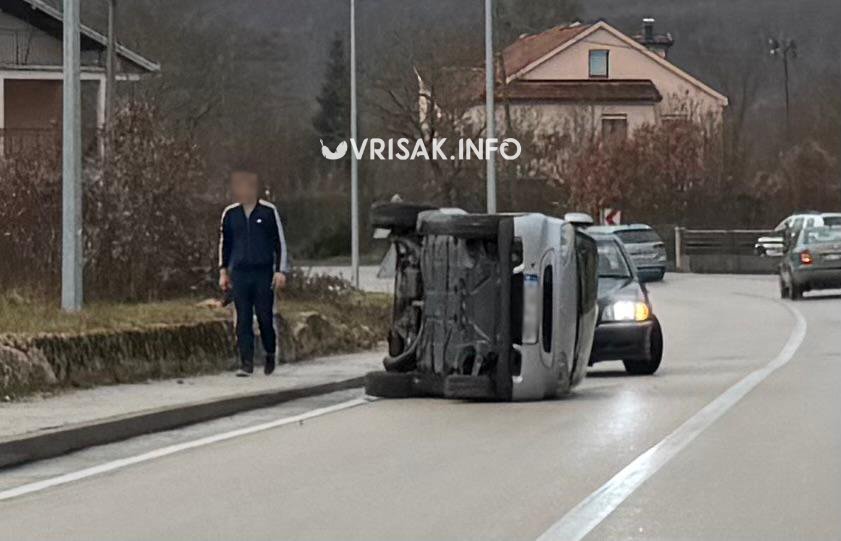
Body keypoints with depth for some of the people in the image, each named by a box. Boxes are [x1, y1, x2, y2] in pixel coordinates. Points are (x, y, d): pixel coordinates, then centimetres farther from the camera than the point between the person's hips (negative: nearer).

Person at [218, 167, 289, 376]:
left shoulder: (268, 211, -3)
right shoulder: (229, 214, 7)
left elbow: (280, 242, 1)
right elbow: (224, 244, 18)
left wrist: (281, 271, -3)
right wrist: (223, 271, 15)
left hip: (263, 273, -3)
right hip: (239, 273, 3)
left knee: (265, 317, 0)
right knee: (243, 320, -1)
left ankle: (271, 354, 23)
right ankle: (246, 363, 1)